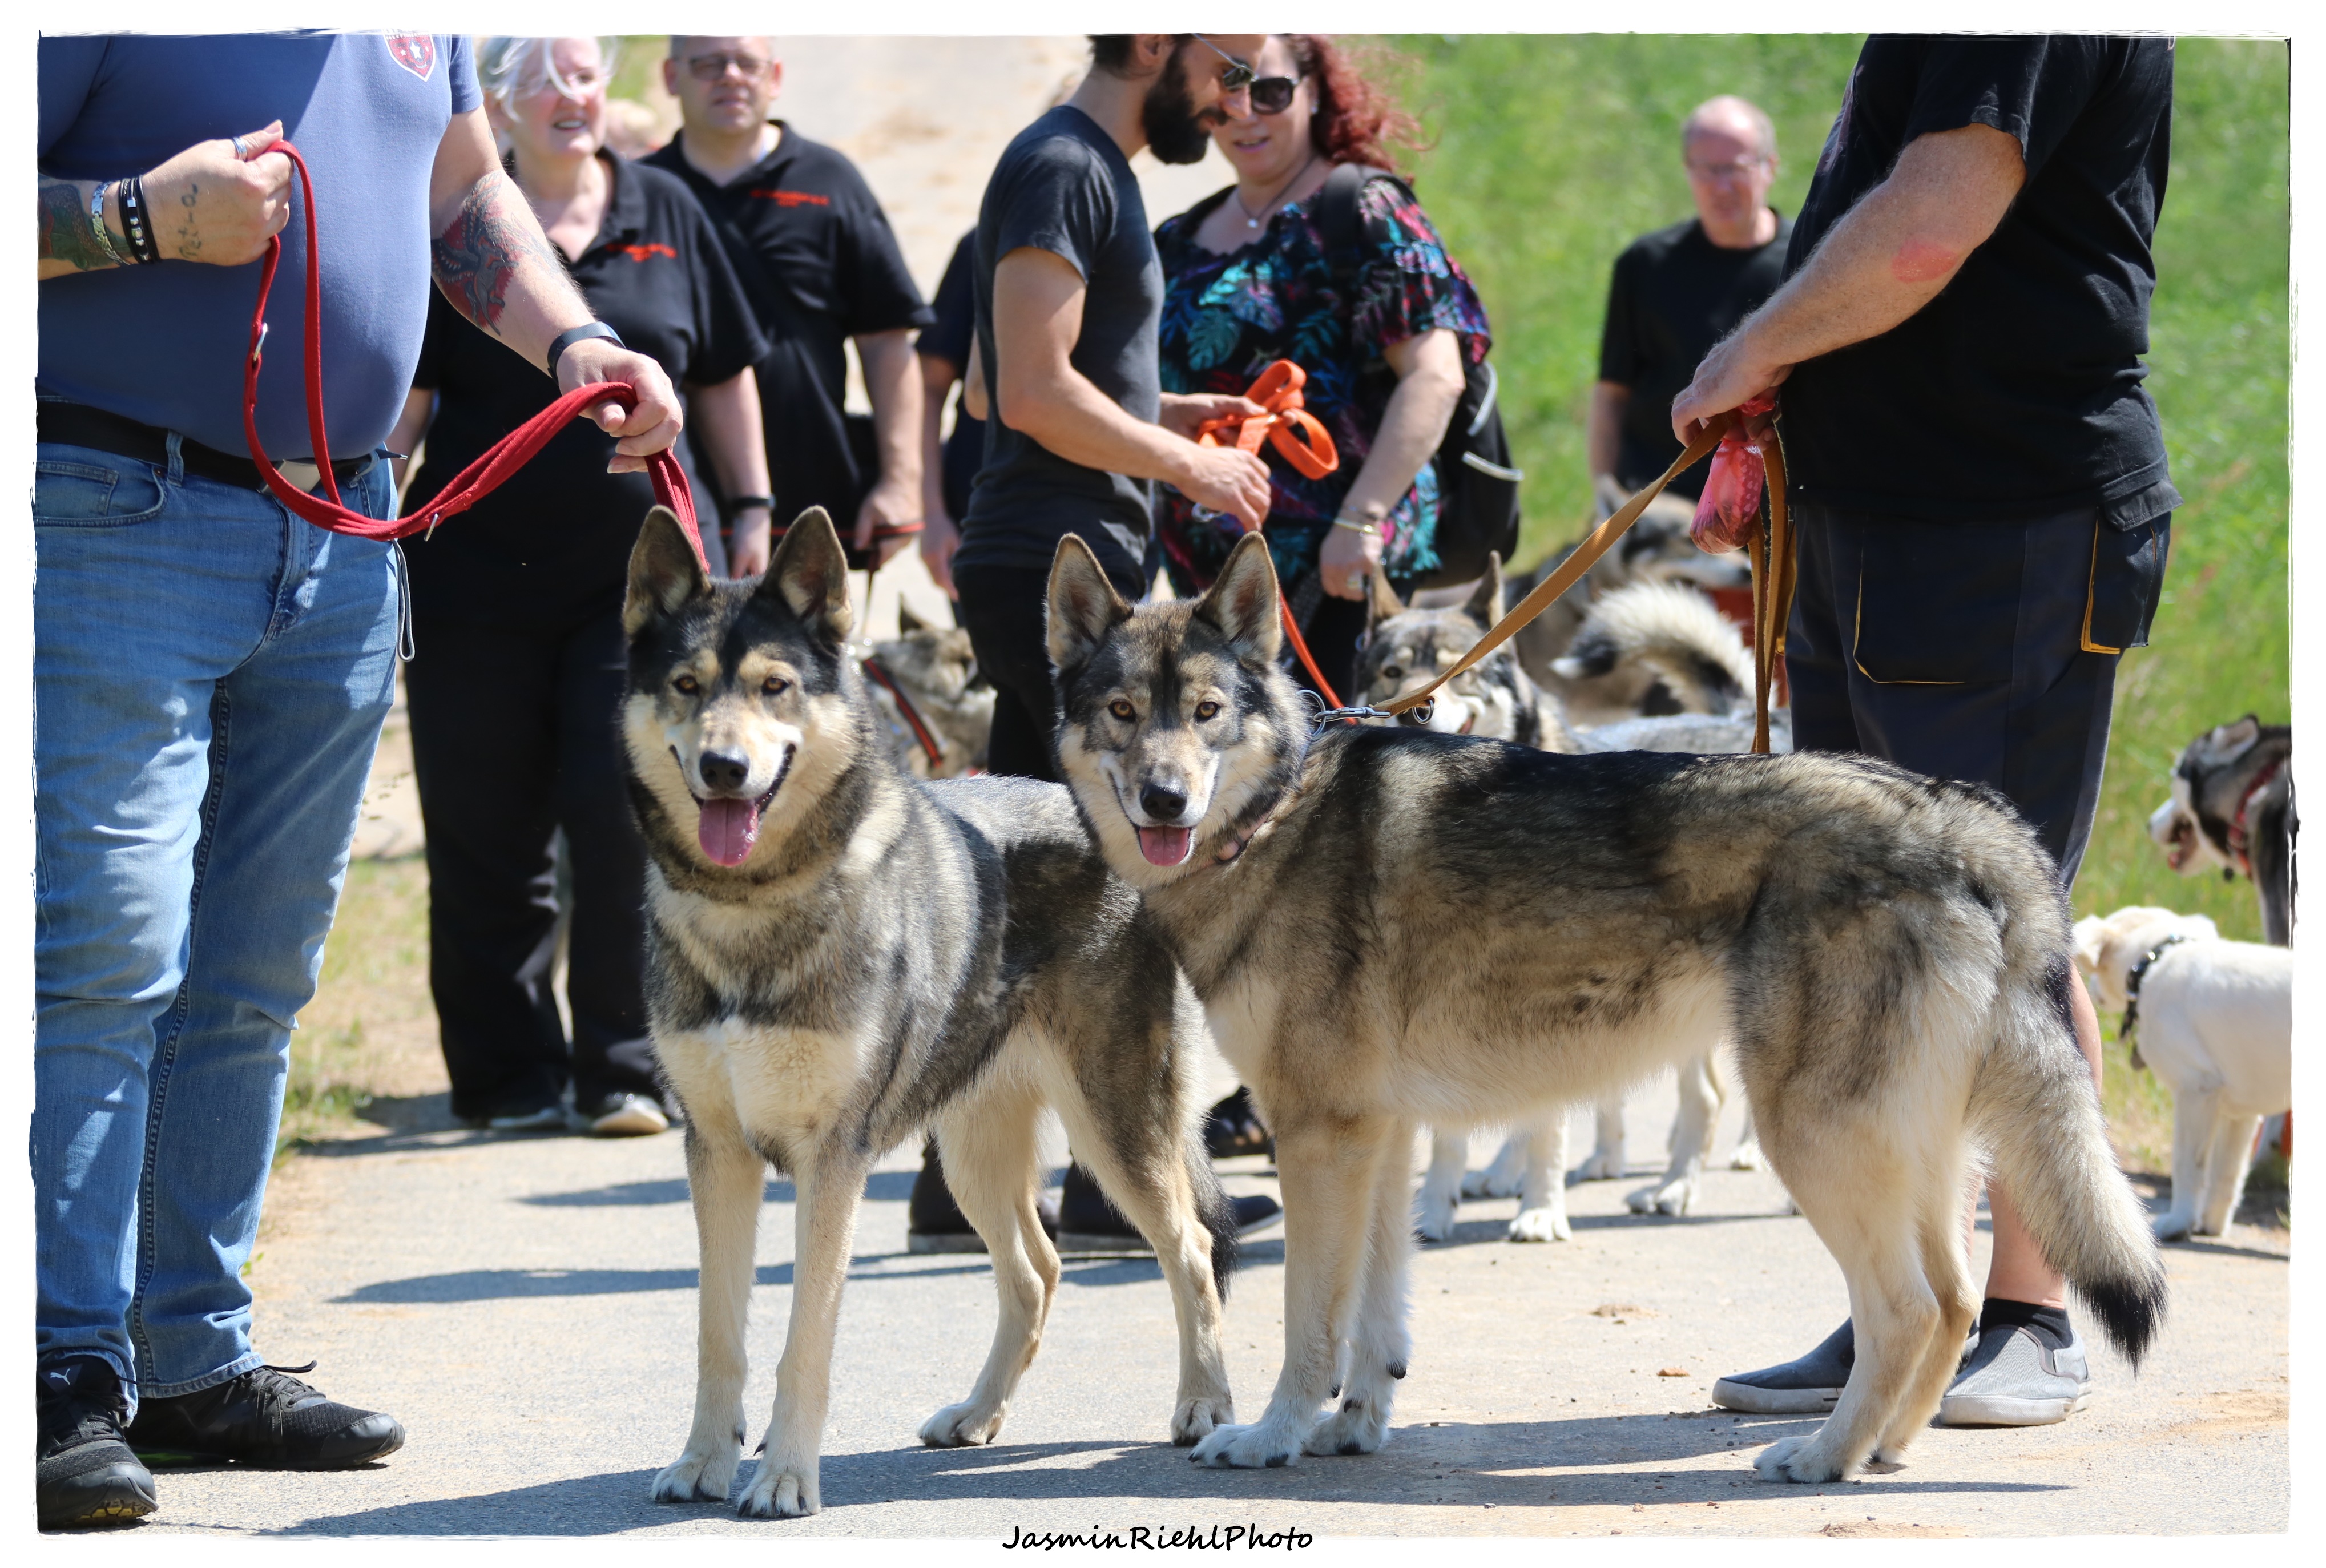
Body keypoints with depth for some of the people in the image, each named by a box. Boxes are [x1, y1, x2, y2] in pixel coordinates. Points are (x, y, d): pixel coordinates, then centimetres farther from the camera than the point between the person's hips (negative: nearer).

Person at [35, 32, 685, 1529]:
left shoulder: (414, 23, 11)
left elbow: (466, 192, 25)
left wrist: (574, 340, 11)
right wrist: (143, 217, -25)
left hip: (343, 542, 7)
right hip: (120, 519, -7)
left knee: (257, 982, 10)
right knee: (105, 959, -11)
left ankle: (197, 1360, 17)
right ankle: (71, 1378, -7)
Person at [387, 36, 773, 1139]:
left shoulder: (666, 215, 9)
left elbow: (723, 377, 16)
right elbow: (404, 398, 2)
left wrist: (750, 510, 11)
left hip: (642, 569, 1)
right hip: (478, 580, -1)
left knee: (627, 816, -7)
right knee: (488, 836, 3)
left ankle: (623, 1069, 3)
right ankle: (508, 1075, 13)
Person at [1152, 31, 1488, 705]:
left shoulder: (1365, 213, -5)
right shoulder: (1181, 241, 16)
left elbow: (1434, 377, -14)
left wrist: (1362, 519, -23)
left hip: (1330, 564, -7)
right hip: (1205, 566, 7)